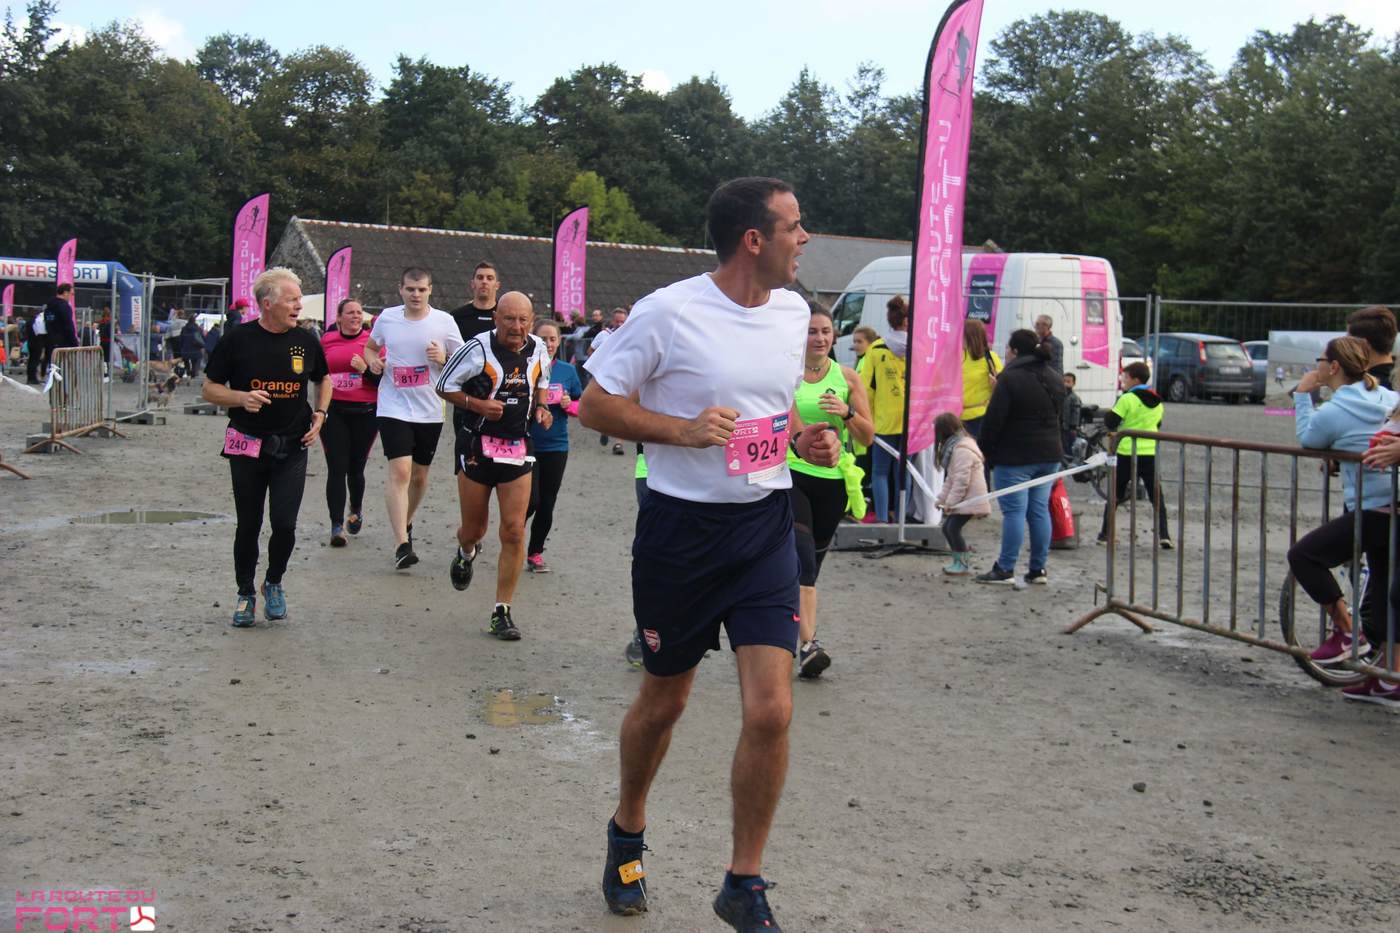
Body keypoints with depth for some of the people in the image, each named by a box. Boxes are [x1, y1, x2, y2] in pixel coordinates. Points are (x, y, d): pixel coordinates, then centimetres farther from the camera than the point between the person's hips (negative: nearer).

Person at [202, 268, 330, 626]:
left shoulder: (305, 341, 3)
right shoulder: (238, 339, -5)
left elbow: (323, 380, 21)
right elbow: (210, 388, 1)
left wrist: (320, 414, 5)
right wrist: (241, 398, -18)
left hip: (292, 448, 1)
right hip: (247, 446, -1)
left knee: (284, 524, -7)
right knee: (248, 525, 7)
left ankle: (274, 583, 20)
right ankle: (245, 593, 26)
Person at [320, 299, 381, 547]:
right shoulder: (327, 340, 6)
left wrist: (366, 369, -18)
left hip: (365, 413, -1)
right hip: (333, 412, 1)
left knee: (355, 468, 10)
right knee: (337, 468, -6)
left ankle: (357, 510, 39)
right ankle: (337, 526, -5)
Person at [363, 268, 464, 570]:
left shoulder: (444, 321, -3)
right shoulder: (387, 317, 1)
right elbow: (370, 346, 19)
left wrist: (444, 359, -17)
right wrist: (372, 360, -3)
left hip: (429, 411, 1)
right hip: (394, 408, -1)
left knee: (419, 475, 14)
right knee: (400, 472, -16)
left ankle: (406, 524, 40)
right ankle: (401, 544, -17)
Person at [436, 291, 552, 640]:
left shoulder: (538, 349, 1)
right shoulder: (478, 348, -12)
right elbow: (444, 385, -3)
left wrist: (541, 407, 2)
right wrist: (478, 404, -18)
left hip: (518, 449, 2)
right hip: (477, 447, -2)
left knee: (514, 532, -5)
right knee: (473, 529, 10)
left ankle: (502, 613, 5)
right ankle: (466, 552, 50)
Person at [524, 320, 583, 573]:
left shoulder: (568, 371, 5)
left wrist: (569, 404, -8)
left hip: (555, 447, 3)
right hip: (526, 444, -3)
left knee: (547, 504, 7)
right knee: (531, 500, -11)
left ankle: (535, 553, 23)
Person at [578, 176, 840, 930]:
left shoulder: (793, 312, 6)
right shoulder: (667, 312, -13)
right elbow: (597, 405, -9)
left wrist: (805, 439, 0)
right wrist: (684, 430, -22)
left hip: (765, 527, 4)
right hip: (680, 527, -4)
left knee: (771, 711, -7)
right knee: (662, 702, 13)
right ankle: (627, 833, 42)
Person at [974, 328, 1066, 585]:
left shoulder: (1010, 378, -13)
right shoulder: (1055, 379, 11)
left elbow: (994, 419, -13)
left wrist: (983, 449, -4)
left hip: (1015, 457, -7)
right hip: (1049, 454, 7)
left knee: (1014, 511, -5)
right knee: (1040, 510, 10)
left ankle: (1005, 569, -3)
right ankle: (1039, 569, 12)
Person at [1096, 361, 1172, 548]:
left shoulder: (1127, 399, -9)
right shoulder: (1157, 403, 10)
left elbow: (1110, 423, -11)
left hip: (1126, 453, -4)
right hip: (1150, 454, 4)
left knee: (1115, 494, 9)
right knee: (1156, 496, 7)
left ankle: (1105, 534, 12)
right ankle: (1163, 535, -6)